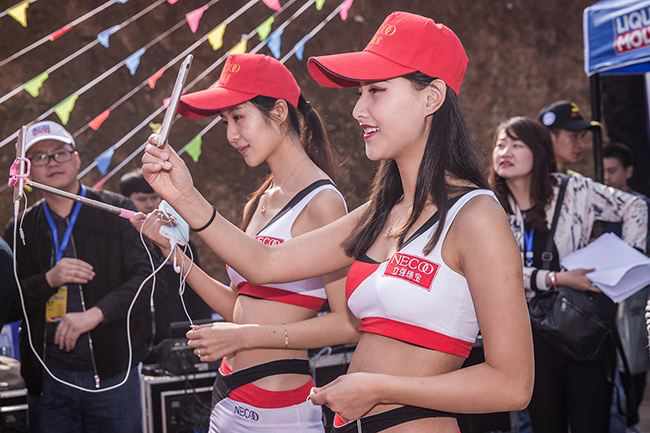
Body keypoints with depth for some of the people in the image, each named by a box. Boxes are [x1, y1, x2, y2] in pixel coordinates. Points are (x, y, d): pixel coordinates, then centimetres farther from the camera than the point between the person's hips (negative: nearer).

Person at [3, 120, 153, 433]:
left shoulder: (117, 211, 0)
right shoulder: (20, 230, 8)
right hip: (45, 379, 2)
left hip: (112, 372, -2)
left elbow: (146, 274, -8)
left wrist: (95, 314, -19)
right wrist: (48, 280, -13)